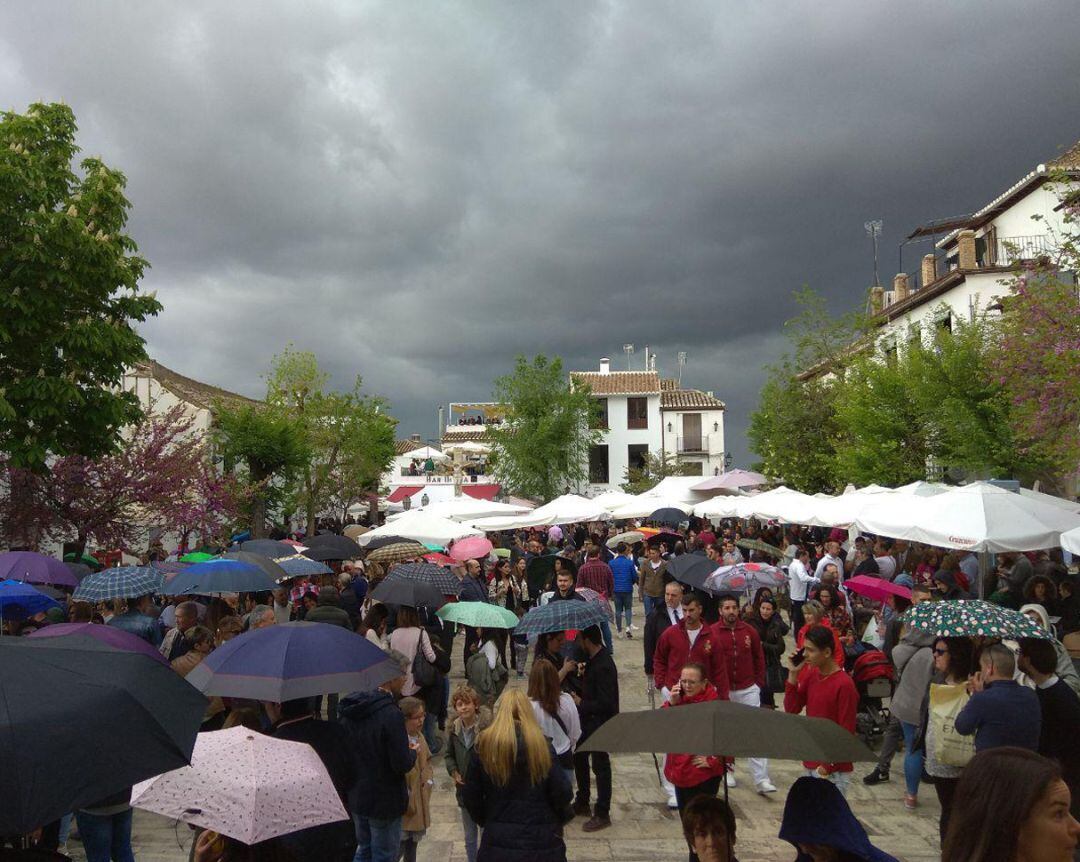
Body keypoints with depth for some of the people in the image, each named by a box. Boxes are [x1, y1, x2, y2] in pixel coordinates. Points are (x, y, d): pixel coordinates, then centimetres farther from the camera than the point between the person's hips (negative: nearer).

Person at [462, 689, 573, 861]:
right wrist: (559, 820, 13)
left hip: (498, 841, 1)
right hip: (541, 841, 0)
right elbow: (562, 792, -7)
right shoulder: (540, 744, -10)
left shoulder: (484, 744, -6)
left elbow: (470, 795, 0)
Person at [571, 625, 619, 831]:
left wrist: (581, 703, -18)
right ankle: (582, 803, 38)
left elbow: (605, 704, -29)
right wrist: (583, 674, 2)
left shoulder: (603, 666, -28)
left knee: (600, 766, 2)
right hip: (588, 721, 10)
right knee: (579, 758, 21)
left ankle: (602, 814, 16)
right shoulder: (593, 660, 3)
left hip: (600, 723, -10)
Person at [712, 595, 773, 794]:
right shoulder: (712, 632, -7)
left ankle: (761, 779, 0)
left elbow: (759, 658, 8)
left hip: (748, 689, 1)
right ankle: (728, 771, 30)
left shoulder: (749, 630, -1)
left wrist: (759, 682, 6)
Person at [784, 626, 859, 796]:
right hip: (810, 763, 7)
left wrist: (828, 766, -17)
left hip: (833, 771, -7)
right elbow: (791, 709, 4)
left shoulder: (844, 685, -18)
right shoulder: (811, 675, 4)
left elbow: (846, 733, -16)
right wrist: (793, 674, -5)